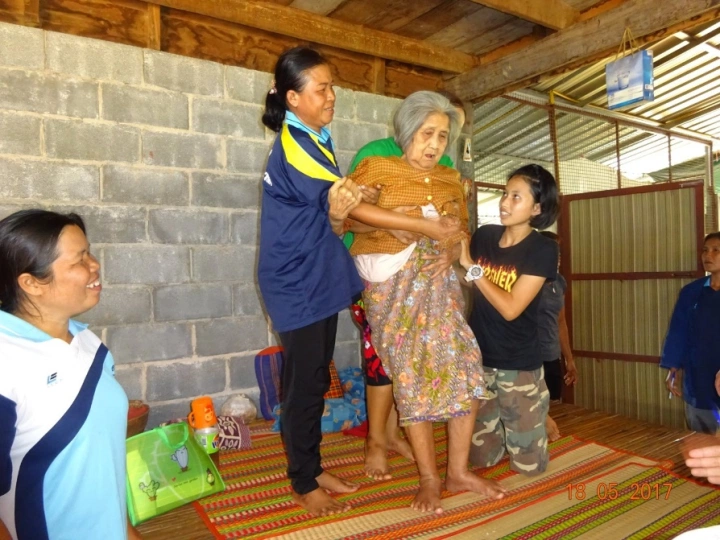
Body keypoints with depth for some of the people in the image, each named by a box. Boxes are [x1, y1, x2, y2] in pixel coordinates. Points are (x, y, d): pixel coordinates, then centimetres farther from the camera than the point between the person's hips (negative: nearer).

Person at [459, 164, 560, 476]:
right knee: (481, 458, 11)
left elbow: (510, 308, -21)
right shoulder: (484, 235, -2)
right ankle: (500, 425, 42)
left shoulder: (543, 250, -15)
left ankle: (539, 414, 36)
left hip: (518, 364, -3)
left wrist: (470, 265, -21)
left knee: (528, 465, 8)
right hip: (477, 357, 3)